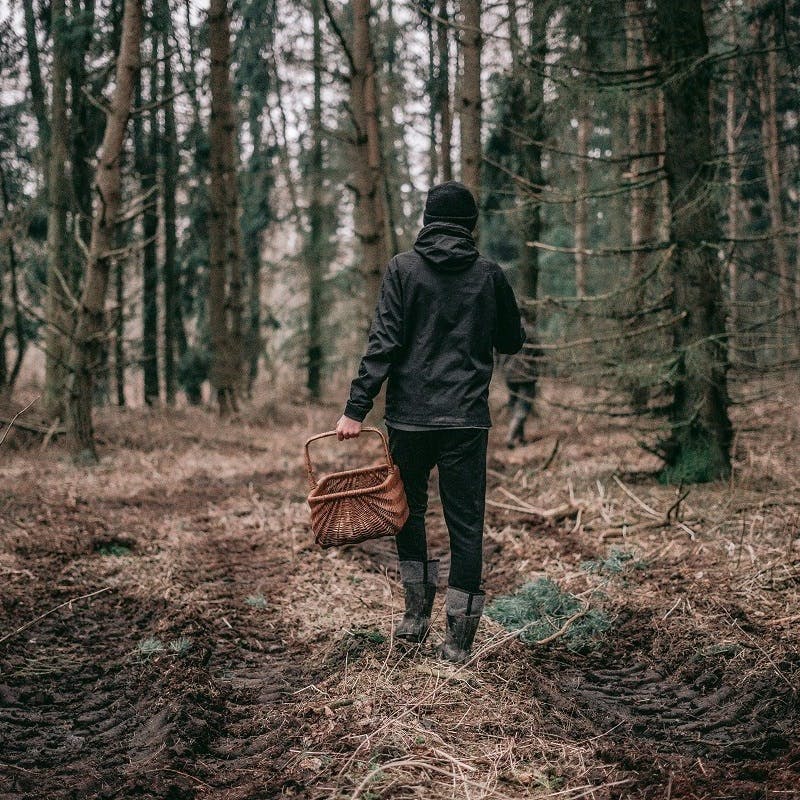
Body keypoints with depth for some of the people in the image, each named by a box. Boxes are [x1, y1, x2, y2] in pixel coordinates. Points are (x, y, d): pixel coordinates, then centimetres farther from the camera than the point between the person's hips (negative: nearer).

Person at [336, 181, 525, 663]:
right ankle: (460, 636, 5)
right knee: (466, 523, 5)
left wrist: (357, 407, -8)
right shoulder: (490, 275, 3)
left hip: (409, 415, 0)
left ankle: (417, 613, 20)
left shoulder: (403, 269, -2)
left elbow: (384, 343, -10)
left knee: (410, 509, 19)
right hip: (468, 419, 1)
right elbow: (512, 342, 15)